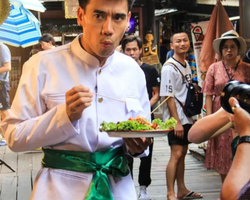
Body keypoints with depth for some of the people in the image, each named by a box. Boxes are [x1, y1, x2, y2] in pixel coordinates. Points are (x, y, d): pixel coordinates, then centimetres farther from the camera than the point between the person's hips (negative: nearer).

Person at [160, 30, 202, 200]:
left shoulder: (187, 65, 11)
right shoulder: (169, 68, -14)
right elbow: (168, 96, -17)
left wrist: (191, 116, 14)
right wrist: (177, 121, -19)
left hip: (187, 118, 8)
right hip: (175, 119, -8)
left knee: (182, 153, 13)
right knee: (176, 154, -9)